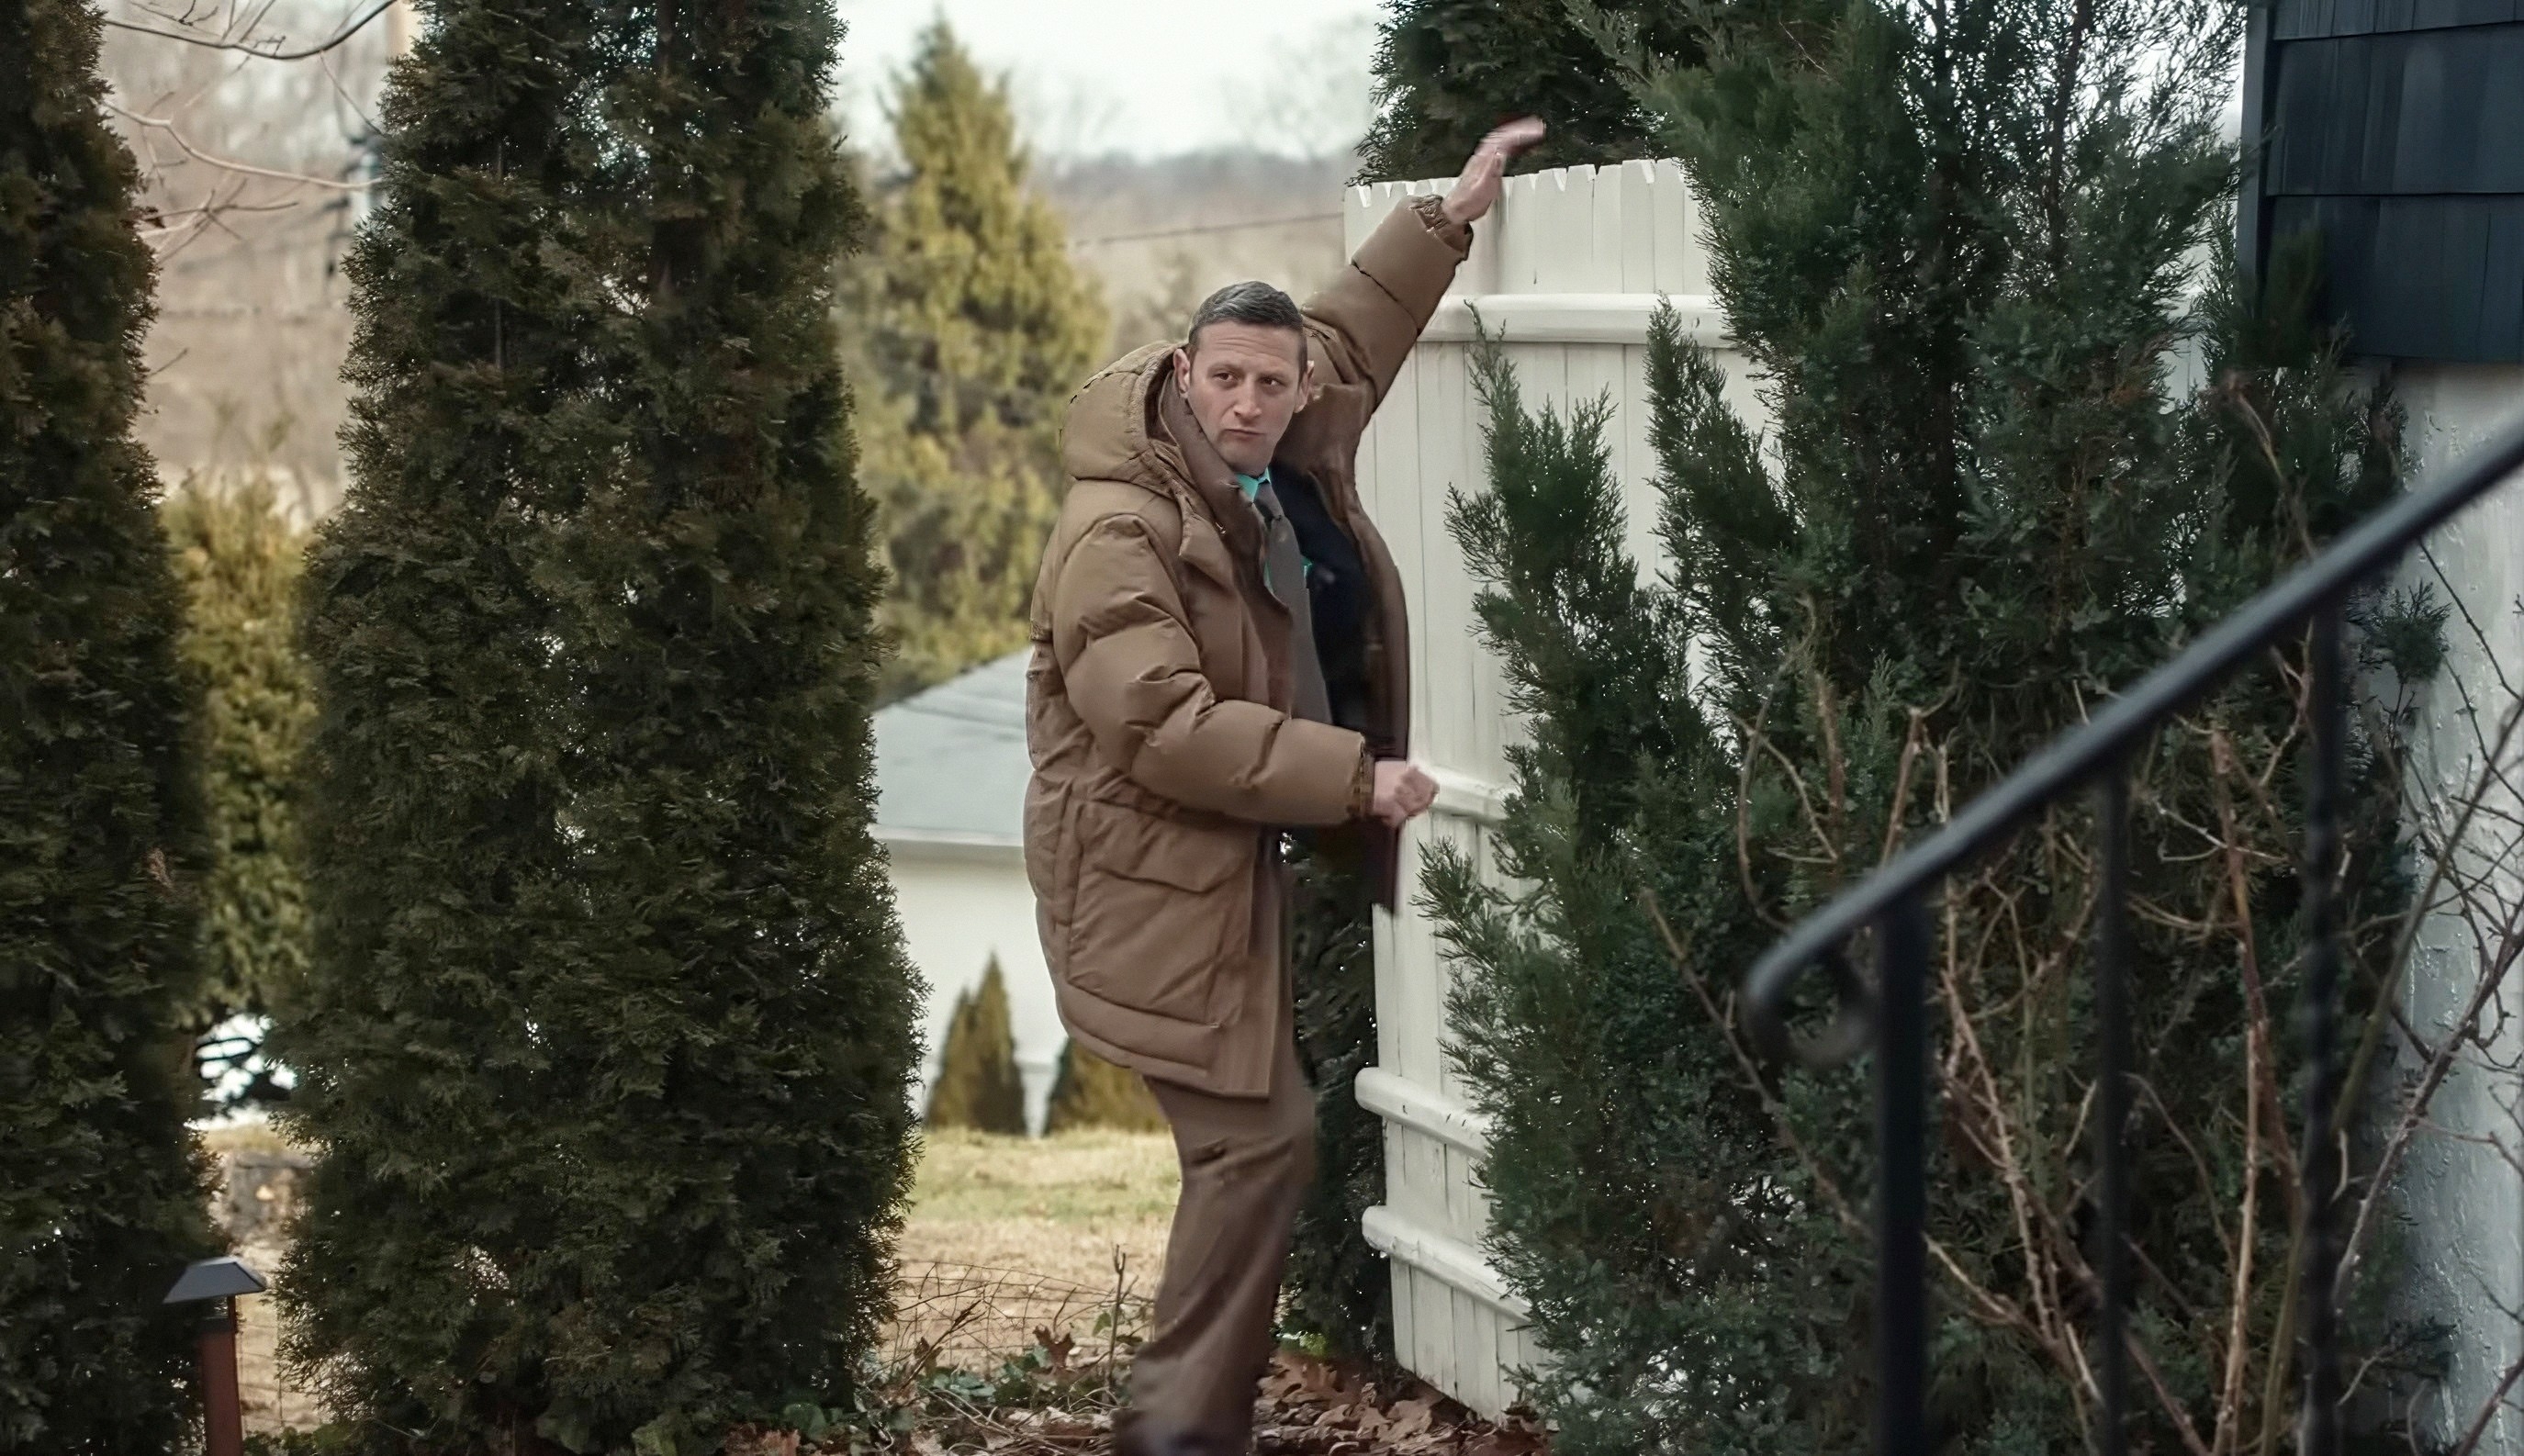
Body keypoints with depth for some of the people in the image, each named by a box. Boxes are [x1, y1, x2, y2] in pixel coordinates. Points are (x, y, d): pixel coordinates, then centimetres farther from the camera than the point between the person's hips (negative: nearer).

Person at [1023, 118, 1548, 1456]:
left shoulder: (1291, 468, 3)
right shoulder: (1115, 532, -22)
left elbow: (1347, 341, 23)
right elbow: (1165, 728, -30)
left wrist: (1449, 217, 21)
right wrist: (1355, 778, -27)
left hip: (1235, 856, 9)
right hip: (1151, 869, -9)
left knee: (1248, 1134, 15)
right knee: (1258, 1139, -12)